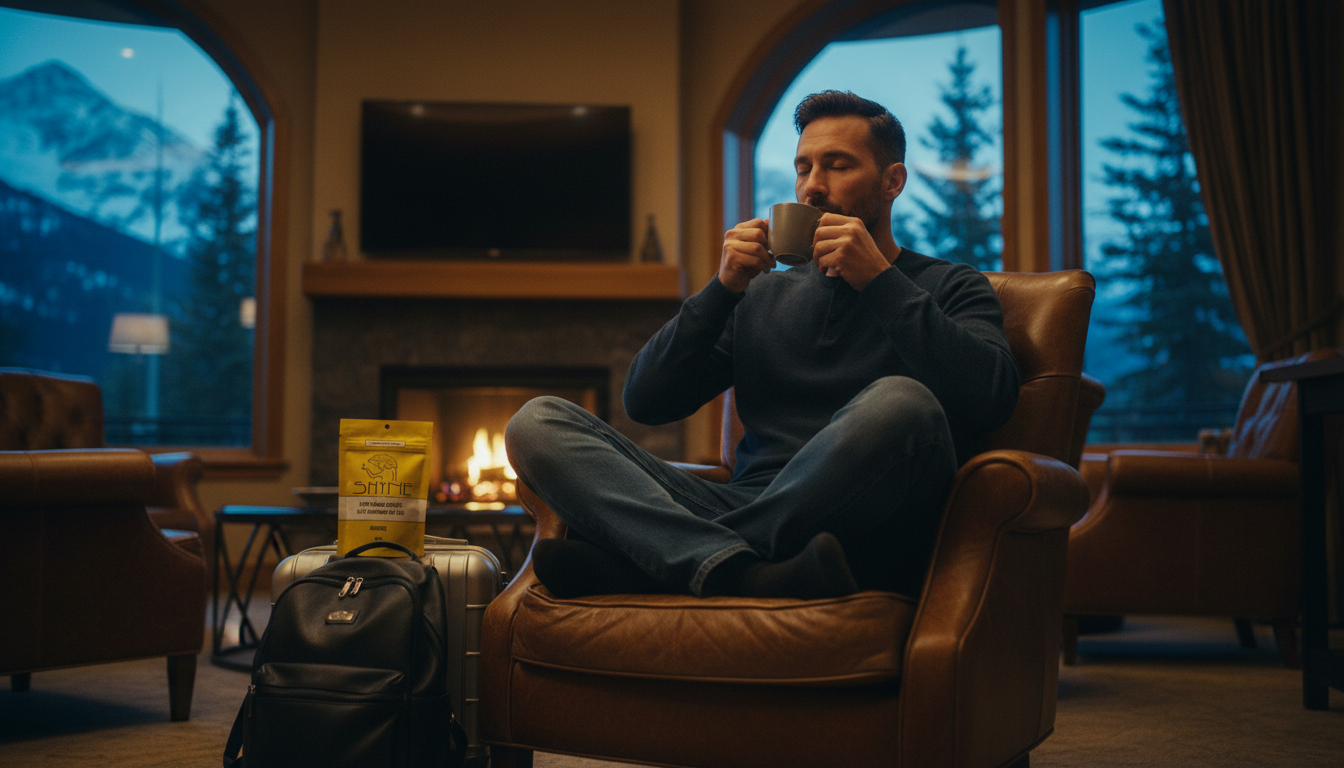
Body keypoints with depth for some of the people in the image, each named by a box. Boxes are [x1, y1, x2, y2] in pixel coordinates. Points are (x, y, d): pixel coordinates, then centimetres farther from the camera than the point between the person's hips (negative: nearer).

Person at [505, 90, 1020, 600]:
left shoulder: (950, 288, 15)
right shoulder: (764, 296, 26)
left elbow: (991, 397, -8)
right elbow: (644, 401, 15)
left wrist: (879, 279, -8)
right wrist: (724, 287, 4)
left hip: (866, 534, -3)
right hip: (745, 512, 4)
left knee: (900, 402, -37)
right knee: (537, 422, -11)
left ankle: (628, 562, -29)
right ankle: (738, 572, -36)